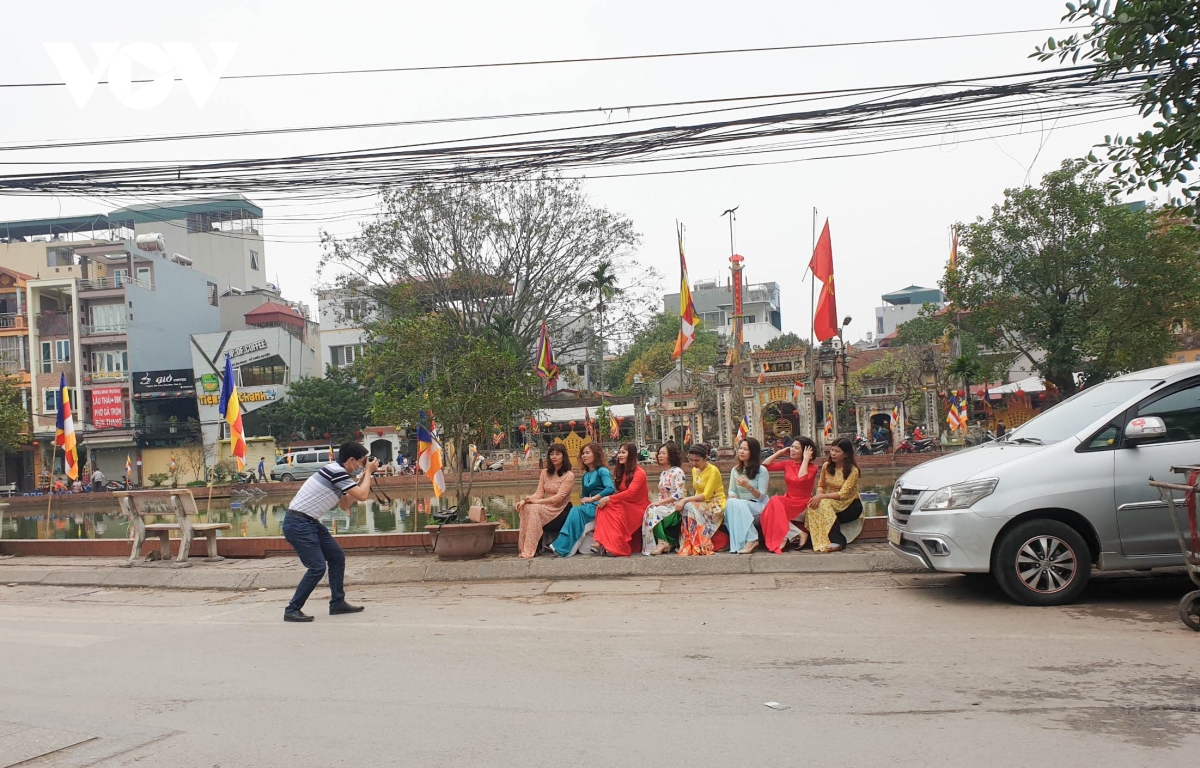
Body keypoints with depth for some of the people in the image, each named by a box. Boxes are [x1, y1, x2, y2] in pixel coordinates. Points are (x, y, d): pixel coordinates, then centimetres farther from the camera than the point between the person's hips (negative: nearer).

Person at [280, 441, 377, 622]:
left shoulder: (337, 473, 13)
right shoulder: (336, 471, -17)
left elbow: (344, 505, 19)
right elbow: (362, 496, -17)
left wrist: (363, 480, 14)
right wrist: (369, 471, -3)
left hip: (309, 522, 10)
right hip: (298, 523, -10)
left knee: (337, 556, 10)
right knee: (317, 567, -12)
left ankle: (337, 603, 18)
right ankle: (292, 610, -2)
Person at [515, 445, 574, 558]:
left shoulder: (569, 475, -5)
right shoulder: (545, 473, 15)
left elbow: (559, 497, -15)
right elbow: (539, 493, 7)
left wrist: (537, 501, -22)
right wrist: (524, 501, -13)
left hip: (560, 509, -5)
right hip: (546, 507, 5)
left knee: (535, 509, -32)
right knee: (525, 508, -26)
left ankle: (531, 550, -30)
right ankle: (524, 548, -28)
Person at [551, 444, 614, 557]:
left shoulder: (602, 471, -5)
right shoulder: (586, 475, 18)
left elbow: (610, 489, -21)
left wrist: (592, 499, -19)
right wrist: (582, 500, -2)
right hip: (590, 505, 6)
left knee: (576, 511, -29)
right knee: (575, 511, -25)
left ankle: (562, 548, -31)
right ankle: (561, 546, -35)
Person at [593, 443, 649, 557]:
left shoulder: (639, 473, -12)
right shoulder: (622, 472, 13)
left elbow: (630, 493, -25)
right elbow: (620, 492, 11)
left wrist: (609, 498, -26)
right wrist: (607, 499, -10)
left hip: (637, 508, -7)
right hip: (624, 505, 7)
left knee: (611, 508, -34)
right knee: (603, 507, -22)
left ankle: (617, 547, -35)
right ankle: (604, 543, -34)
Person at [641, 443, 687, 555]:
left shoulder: (677, 472, -7)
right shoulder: (662, 474, 18)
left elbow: (679, 494, -16)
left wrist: (660, 502, -17)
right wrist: (657, 503, -2)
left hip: (675, 509, -7)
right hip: (664, 508, 7)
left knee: (653, 512, -30)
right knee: (650, 511, -24)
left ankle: (662, 543, -21)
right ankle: (668, 544, -18)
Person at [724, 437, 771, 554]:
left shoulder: (762, 471, -7)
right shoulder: (735, 470, 9)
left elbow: (761, 496, -10)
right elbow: (732, 491, 10)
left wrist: (748, 486, -27)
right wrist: (733, 497, -14)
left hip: (759, 506, -4)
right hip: (741, 505, 4)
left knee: (738, 505, -34)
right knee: (731, 502, -31)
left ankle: (751, 540, -30)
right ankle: (751, 539, -33)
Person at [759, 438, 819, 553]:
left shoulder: (812, 467, -4)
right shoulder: (787, 464, 9)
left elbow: (801, 479, -25)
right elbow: (765, 464, 6)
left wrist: (806, 459, -16)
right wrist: (780, 452, 5)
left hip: (803, 505, -5)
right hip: (788, 502, 5)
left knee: (775, 502, -29)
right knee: (773, 511, -27)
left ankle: (784, 537, -18)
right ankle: (799, 533, -19)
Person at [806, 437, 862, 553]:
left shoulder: (852, 470, -14)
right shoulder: (827, 466, 3)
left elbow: (843, 494, -21)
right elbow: (820, 485, 11)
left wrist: (822, 496, -30)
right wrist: (818, 496, -13)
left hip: (850, 505, -5)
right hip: (831, 502, 5)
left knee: (824, 504, -34)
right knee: (815, 505, -29)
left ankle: (837, 542, -31)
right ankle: (838, 541, -32)